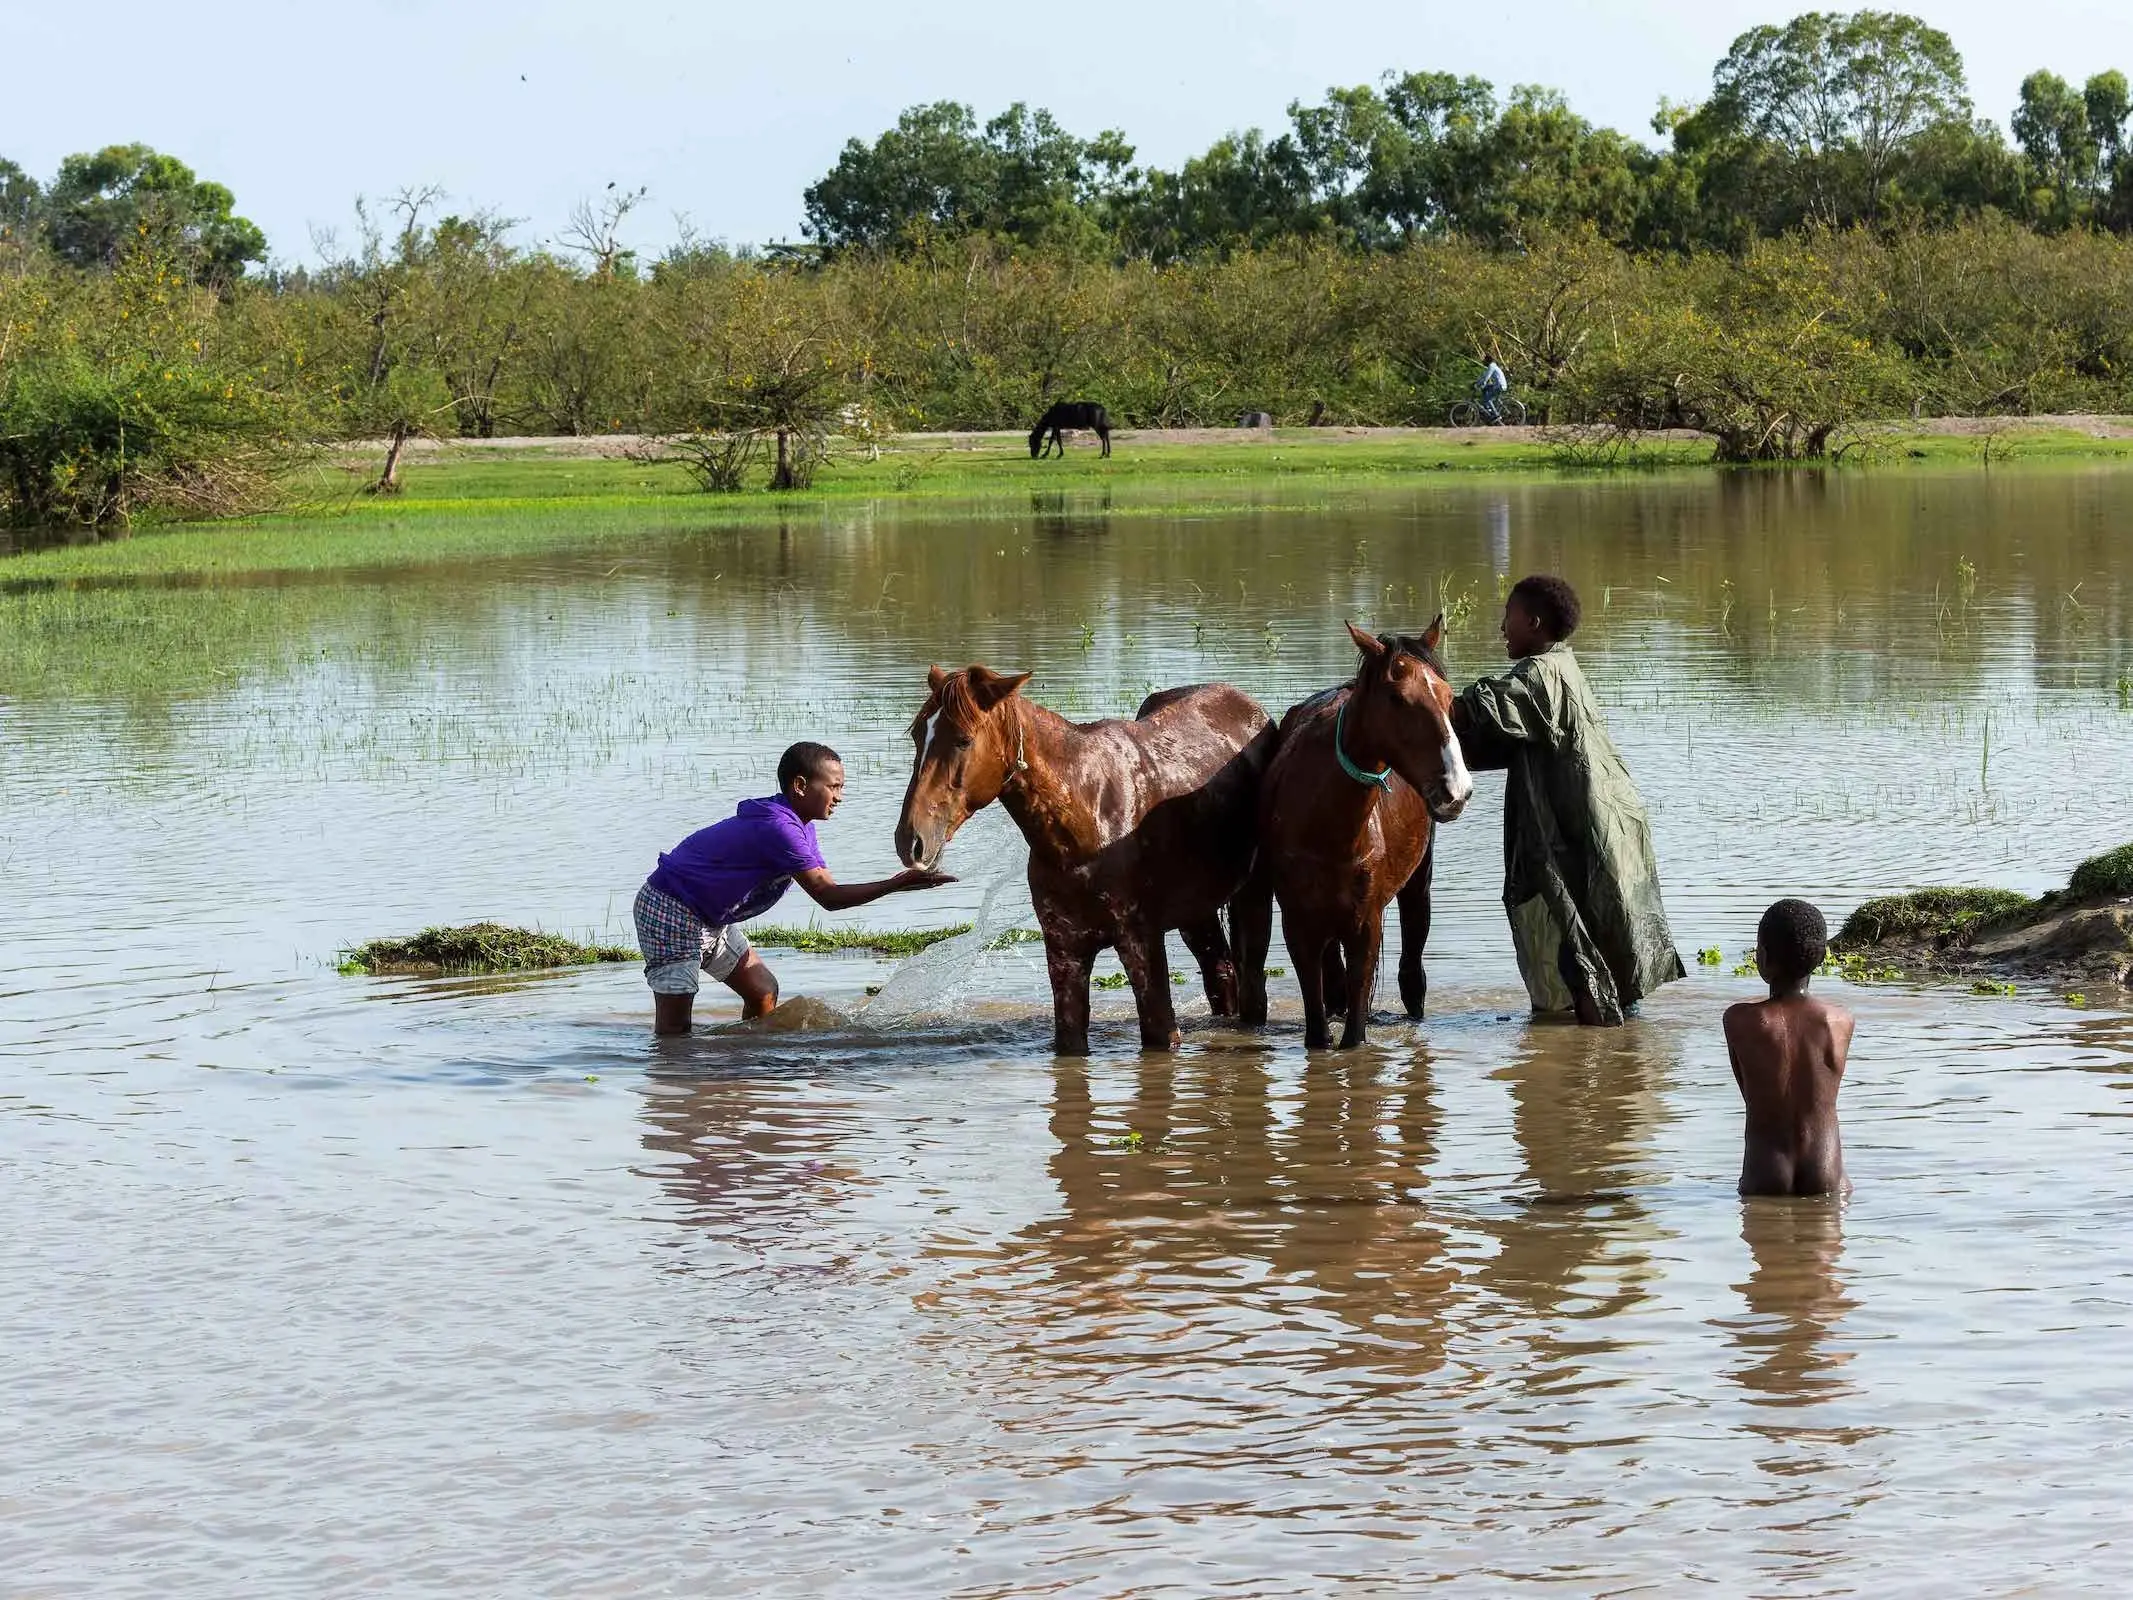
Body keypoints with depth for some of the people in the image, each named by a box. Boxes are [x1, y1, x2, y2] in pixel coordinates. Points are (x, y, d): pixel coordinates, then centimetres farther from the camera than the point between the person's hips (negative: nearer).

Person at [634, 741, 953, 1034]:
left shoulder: (799, 826, 7)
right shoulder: (777, 828, -27)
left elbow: (827, 887, 3)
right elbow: (827, 896, -29)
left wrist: (900, 882, -8)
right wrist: (895, 884, -34)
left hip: (710, 918, 11)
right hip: (671, 911, -11)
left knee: (763, 991, 9)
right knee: (675, 1026, -13)